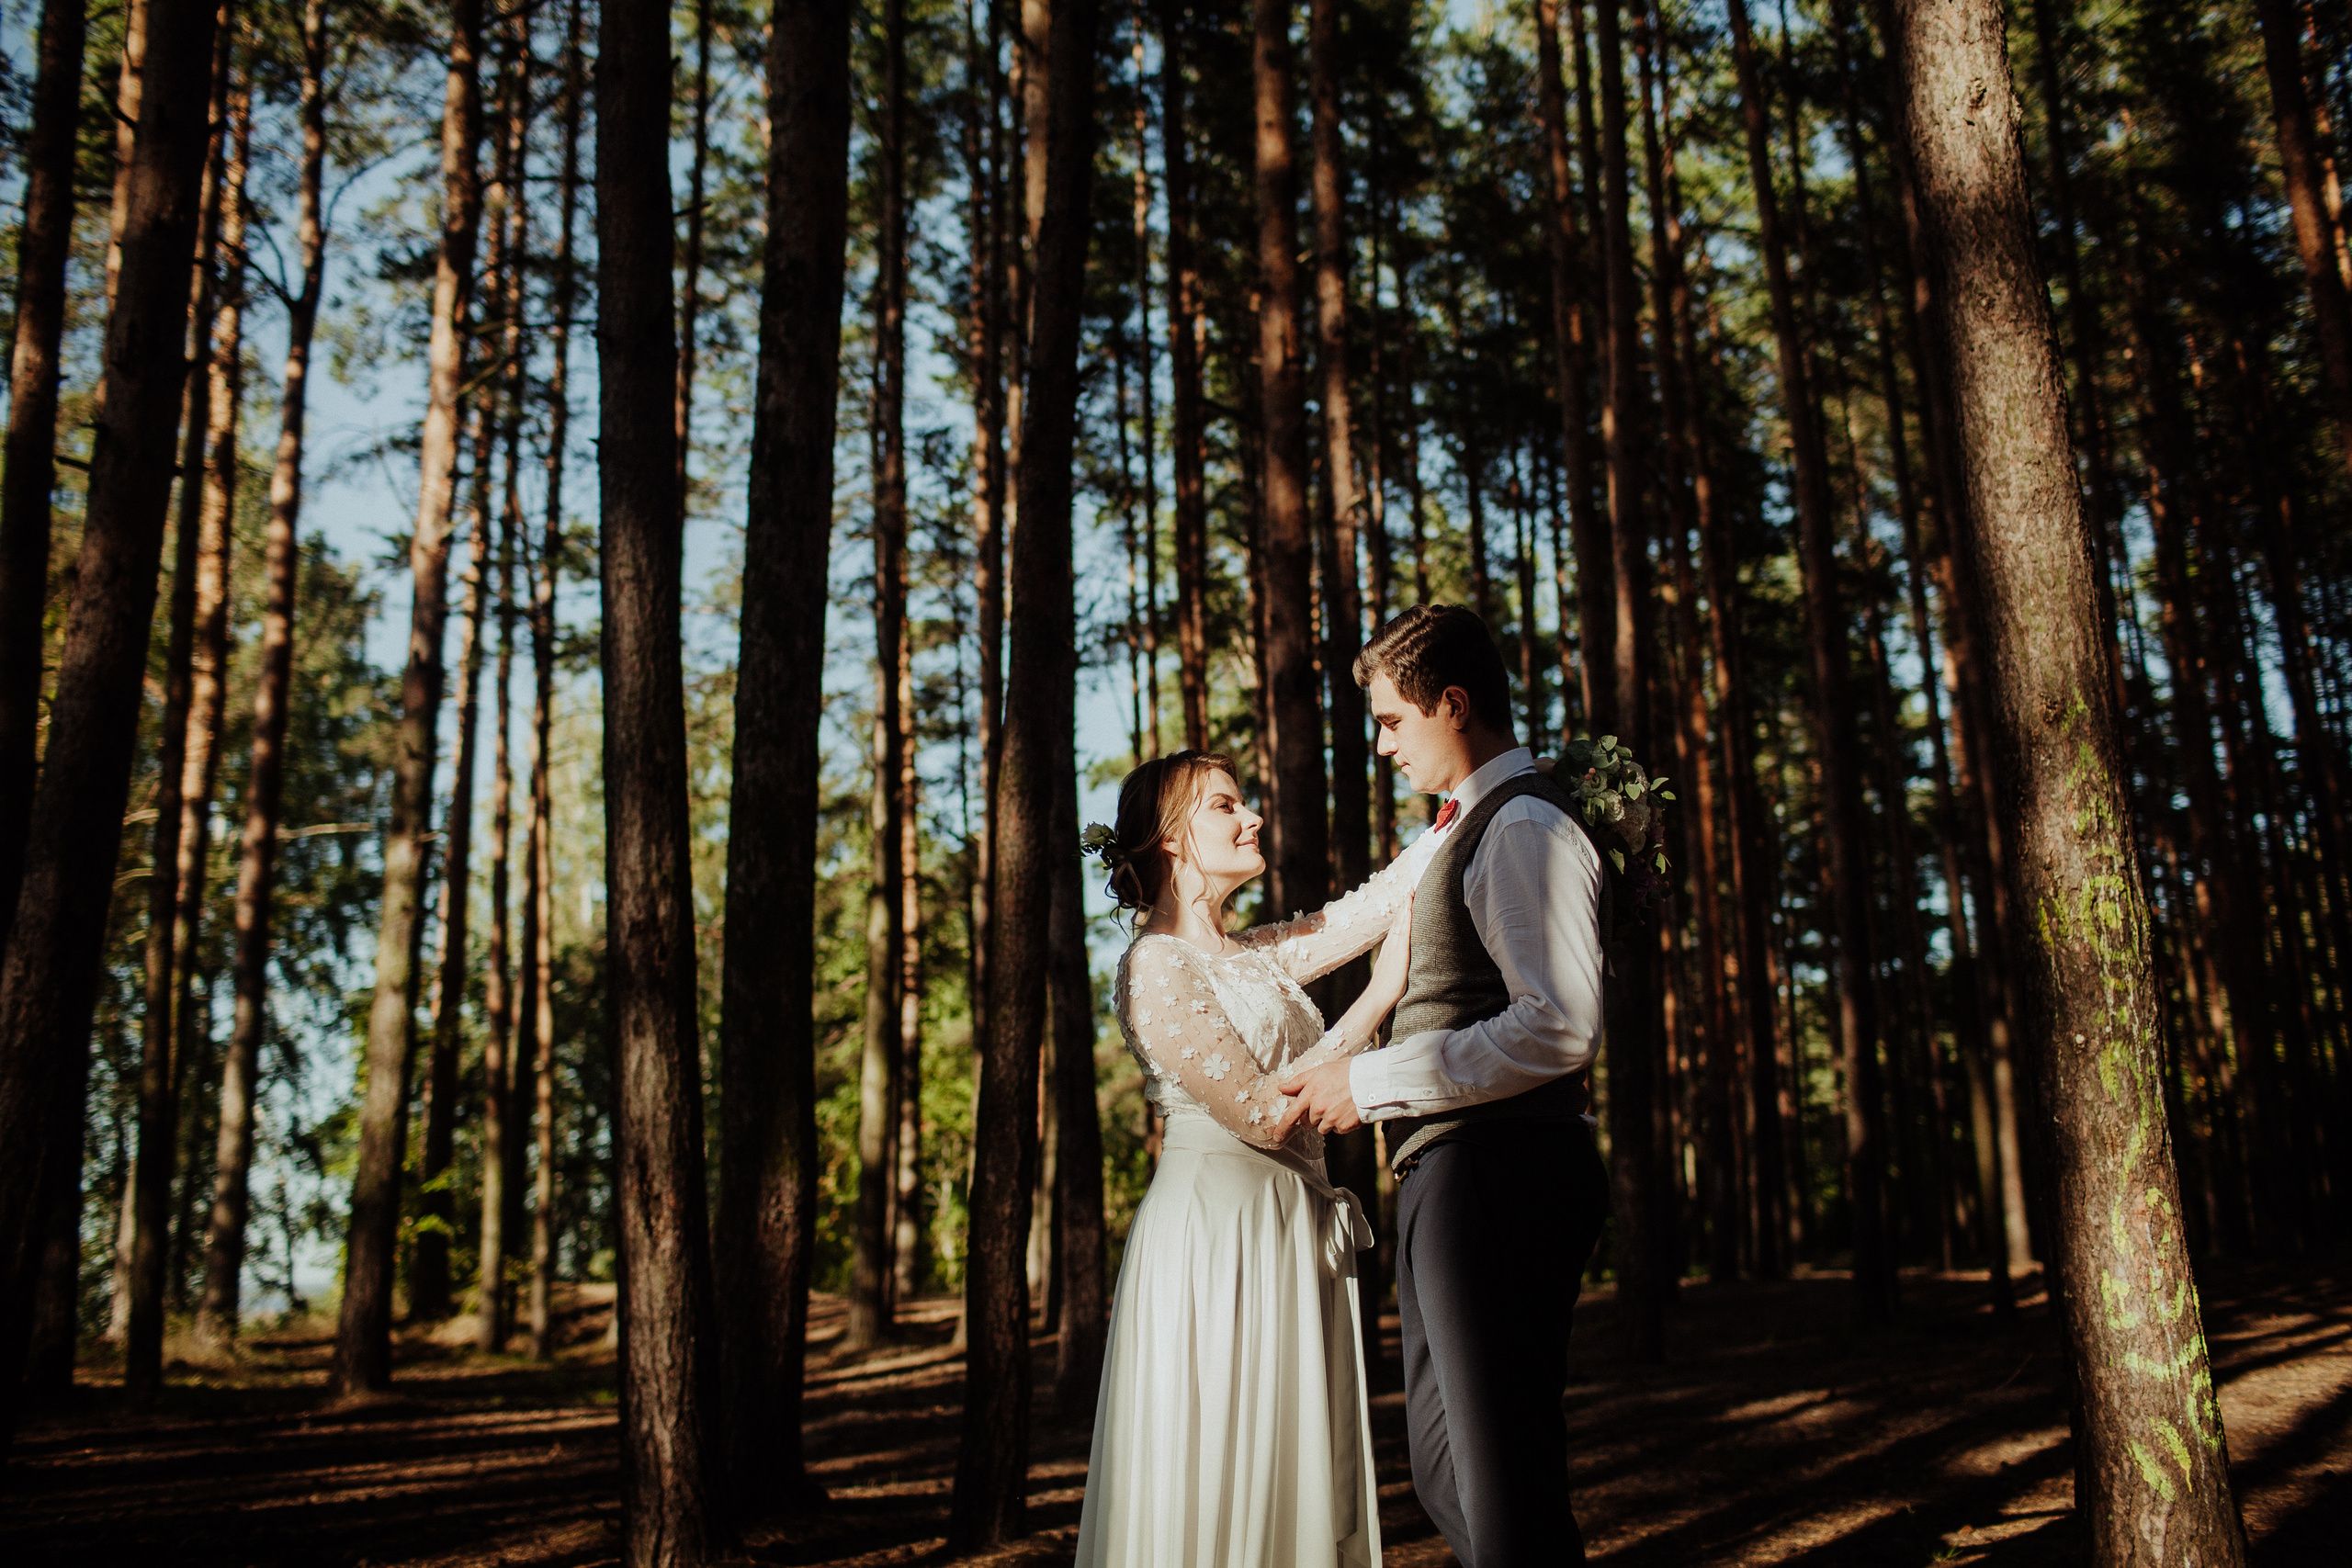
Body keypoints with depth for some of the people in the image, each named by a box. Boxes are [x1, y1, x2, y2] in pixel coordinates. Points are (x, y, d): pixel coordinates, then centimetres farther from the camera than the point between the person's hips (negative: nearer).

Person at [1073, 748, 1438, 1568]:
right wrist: (1381, 995, -14)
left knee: (1296, 1491, 10)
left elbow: (1385, 898, 11)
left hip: (1293, 1239, 8)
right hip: (1215, 1235, -8)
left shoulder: (1260, 956, 14)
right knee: (1215, 1495, -3)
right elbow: (1261, 1113, -16)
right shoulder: (1154, 965, -10)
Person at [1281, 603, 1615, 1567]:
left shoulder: (1524, 825, -11)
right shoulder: (1464, 829, 20)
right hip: (1448, 1174, 11)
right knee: (1443, 1467, 18)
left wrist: (1373, 1085, -17)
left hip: (1498, 1181, -11)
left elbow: (1561, 1028, -23)